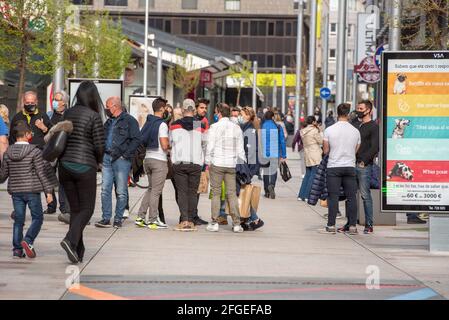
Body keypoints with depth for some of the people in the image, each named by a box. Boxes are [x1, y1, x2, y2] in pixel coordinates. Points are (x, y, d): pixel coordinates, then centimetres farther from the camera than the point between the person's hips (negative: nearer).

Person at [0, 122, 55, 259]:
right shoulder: (34, 151, -9)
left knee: (18, 220, 10)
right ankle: (28, 240, -14)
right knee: (37, 217, 6)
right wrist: (48, 191, -5)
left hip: (15, 191, 4)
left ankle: (17, 249, 7)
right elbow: (41, 173, -9)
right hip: (32, 191, -4)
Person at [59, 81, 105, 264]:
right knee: (87, 208, 2)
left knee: (75, 208, 13)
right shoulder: (94, 116, -10)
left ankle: (78, 249, 12)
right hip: (84, 166, -5)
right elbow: (99, 146, -11)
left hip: (65, 164, 5)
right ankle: (70, 240, -20)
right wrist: (98, 161, 10)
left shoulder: (68, 114, 6)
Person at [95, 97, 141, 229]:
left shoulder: (129, 120, -4)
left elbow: (136, 140, -10)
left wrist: (125, 154, -13)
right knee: (105, 189, 1)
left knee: (121, 192, 0)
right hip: (107, 158, 7)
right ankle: (106, 219, 4)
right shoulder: (109, 122, 19)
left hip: (121, 159, -7)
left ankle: (118, 219, 7)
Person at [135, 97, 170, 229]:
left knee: (151, 189, 17)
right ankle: (152, 220, 0)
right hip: (159, 160, -8)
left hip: (147, 158, 8)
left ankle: (140, 217, 14)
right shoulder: (162, 125, -13)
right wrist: (170, 145, 4)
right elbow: (165, 146, -19)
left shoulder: (148, 122, 10)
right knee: (156, 191, -3)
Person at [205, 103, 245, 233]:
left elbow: (210, 146, -6)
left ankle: (214, 223, 1)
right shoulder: (237, 128, 7)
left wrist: (208, 162, 3)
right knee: (232, 194, 4)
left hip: (217, 164, -3)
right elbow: (240, 150, 9)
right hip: (231, 164, 3)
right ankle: (236, 223, 1)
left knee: (216, 193, 2)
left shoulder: (214, 127, -4)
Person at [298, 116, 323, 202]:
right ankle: (307, 196, -7)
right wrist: (319, 132, 3)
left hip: (307, 155, 8)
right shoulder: (314, 130, -12)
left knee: (307, 175, 15)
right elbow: (321, 141, -7)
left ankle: (301, 195, 14)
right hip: (315, 156, -8)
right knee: (313, 175, -4)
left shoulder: (303, 131, 10)